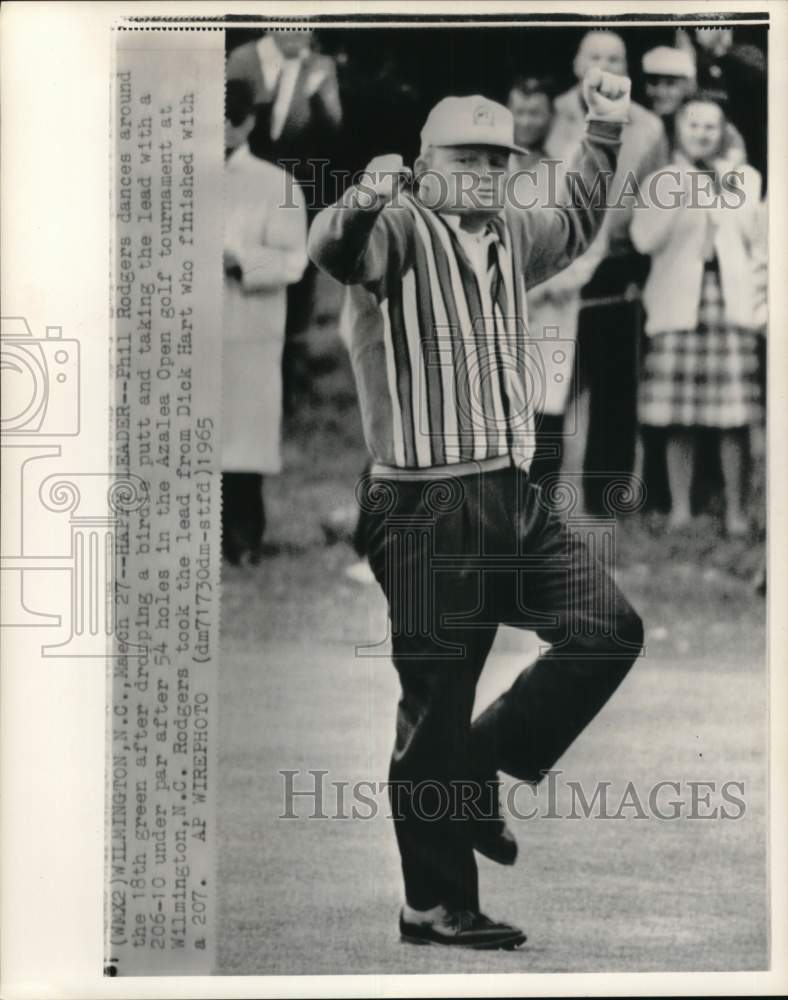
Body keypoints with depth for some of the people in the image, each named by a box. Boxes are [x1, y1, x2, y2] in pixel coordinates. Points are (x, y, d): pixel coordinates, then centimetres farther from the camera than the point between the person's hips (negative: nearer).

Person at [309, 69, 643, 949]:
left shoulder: (510, 235, 14)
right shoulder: (401, 232, -10)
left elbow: (576, 225, 36)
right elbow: (334, 247, -34)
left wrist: (605, 131, 29)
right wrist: (363, 202, -55)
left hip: (511, 496, 8)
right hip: (427, 510, -8)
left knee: (609, 630, 4)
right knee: (436, 703, -2)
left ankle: (480, 770, 17)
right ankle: (435, 906, 8)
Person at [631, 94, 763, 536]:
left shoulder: (745, 178, 16)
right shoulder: (659, 181, 12)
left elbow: (756, 238, 5)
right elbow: (645, 238, -3)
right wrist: (681, 194, -9)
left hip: (731, 297, 0)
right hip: (678, 301, 0)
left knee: (735, 416, -6)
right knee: (678, 419, -3)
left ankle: (736, 511, 0)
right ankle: (680, 509, 5)